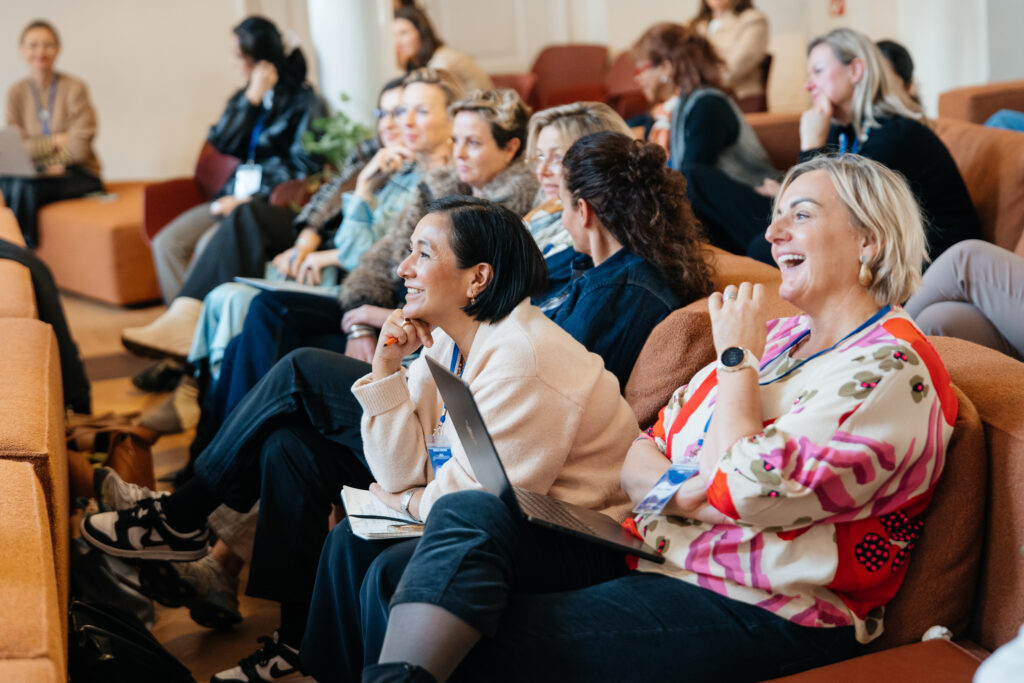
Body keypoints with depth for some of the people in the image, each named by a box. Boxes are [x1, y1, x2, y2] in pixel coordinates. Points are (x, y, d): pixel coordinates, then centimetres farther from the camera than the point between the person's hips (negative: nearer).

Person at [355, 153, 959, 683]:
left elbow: (740, 492, -22)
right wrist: (678, 490, -8)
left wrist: (736, 359, -8)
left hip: (755, 610, -8)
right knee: (470, 513, -15)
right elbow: (638, 460, 15)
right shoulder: (778, 337, 17)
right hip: (652, 555, 8)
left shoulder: (891, 368, -11)